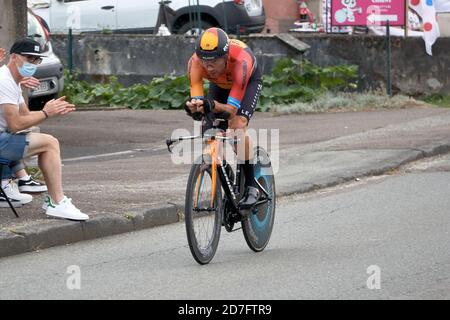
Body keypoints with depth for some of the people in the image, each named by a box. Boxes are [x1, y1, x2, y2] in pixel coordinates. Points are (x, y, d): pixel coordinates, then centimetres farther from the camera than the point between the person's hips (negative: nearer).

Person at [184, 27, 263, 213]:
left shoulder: (240, 60, -45)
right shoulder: (195, 63, -36)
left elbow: (232, 109, -44)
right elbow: (196, 100, -35)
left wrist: (212, 105, -64)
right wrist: (195, 107, -59)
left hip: (249, 80, -4)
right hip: (220, 84, 4)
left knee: (238, 125, -27)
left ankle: (251, 187, -16)